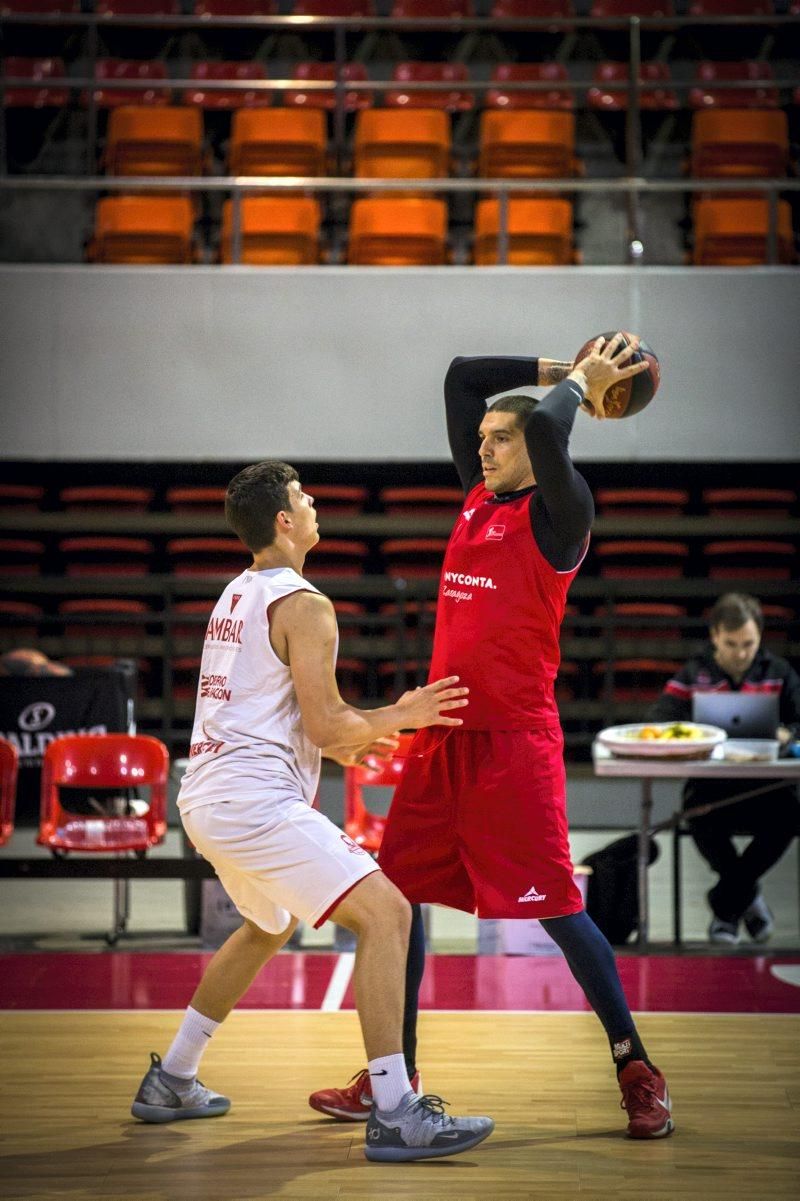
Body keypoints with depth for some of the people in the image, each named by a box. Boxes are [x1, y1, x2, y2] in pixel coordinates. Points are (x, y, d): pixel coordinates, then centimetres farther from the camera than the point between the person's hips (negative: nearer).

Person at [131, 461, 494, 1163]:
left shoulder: (235, 597, 18)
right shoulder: (305, 605, -10)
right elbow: (325, 724, -16)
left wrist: (343, 742, 30)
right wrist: (400, 717, 0)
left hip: (205, 798, 10)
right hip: (256, 798, -10)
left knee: (271, 925, 32)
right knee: (385, 912, -14)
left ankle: (171, 1081, 36)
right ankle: (394, 1115, -21)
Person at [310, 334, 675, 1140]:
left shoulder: (557, 514, -7)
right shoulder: (479, 497, 14)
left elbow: (543, 427, -25)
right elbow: (462, 376, 18)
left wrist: (578, 385, -6)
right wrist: (565, 373, 16)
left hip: (514, 740, -8)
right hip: (443, 734, 8)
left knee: (555, 908, -6)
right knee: (399, 895, 9)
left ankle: (636, 1070, 6)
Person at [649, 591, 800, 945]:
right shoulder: (692, 677, 7)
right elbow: (657, 726, -4)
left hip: (765, 783, 1)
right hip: (710, 783, -1)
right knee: (699, 814, -36)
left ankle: (725, 906, -10)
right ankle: (748, 895, -6)